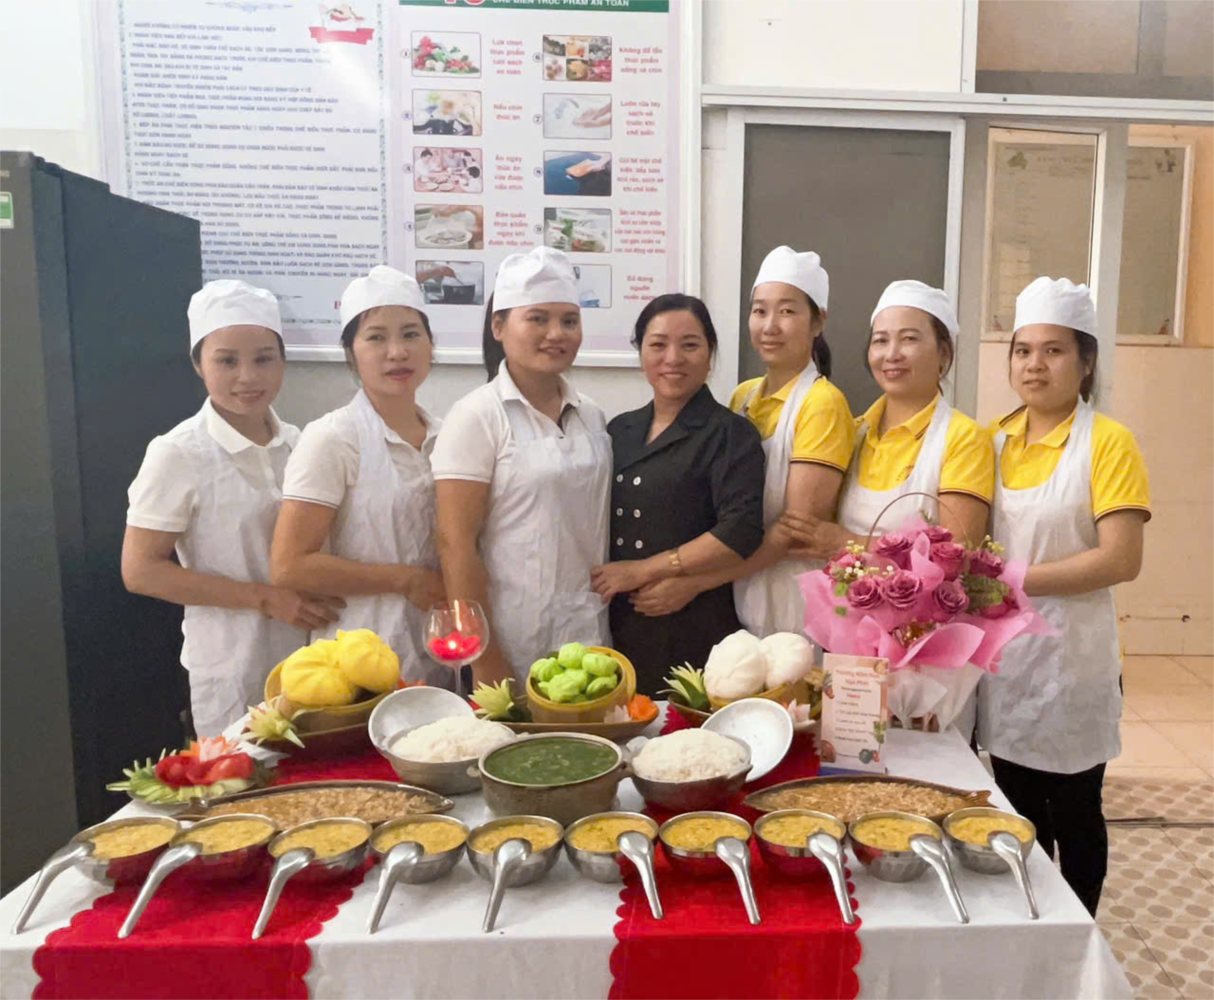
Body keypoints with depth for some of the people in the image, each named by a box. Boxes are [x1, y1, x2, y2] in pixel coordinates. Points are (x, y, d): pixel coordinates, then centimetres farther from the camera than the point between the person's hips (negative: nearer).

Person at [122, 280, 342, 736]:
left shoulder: (295, 443, 2)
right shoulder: (178, 454, -11)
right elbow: (141, 570, -12)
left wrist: (324, 597, -3)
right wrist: (265, 598, -17)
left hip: (308, 655, 5)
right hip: (233, 676, -4)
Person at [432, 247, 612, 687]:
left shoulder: (591, 416, 7)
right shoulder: (476, 416, -10)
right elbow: (456, 544, -13)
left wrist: (613, 614, 10)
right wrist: (487, 662, -15)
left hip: (588, 634, 5)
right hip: (511, 641, -5)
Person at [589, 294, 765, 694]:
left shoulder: (730, 434, -5)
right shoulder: (619, 430, 12)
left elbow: (740, 534, -16)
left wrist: (643, 571, -14)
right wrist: (601, 581, -2)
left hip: (697, 635, -4)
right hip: (618, 628, 5)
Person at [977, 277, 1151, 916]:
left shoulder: (1108, 443, -9)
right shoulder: (994, 440, 6)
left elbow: (1122, 559, -17)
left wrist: (1014, 581, -20)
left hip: (1070, 659, -5)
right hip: (1001, 654, 5)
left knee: (1074, 815, 10)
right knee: (1017, 814, 16)